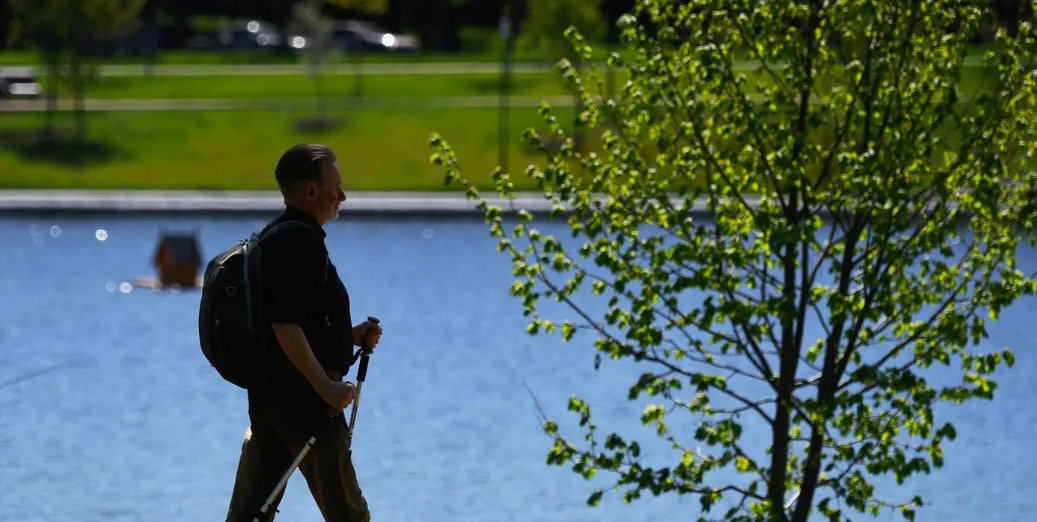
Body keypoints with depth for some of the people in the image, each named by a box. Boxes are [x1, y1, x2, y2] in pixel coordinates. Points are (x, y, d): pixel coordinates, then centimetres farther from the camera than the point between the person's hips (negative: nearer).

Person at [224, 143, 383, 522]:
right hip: (301, 396, -10)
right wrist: (326, 386, -24)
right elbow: (286, 325, -25)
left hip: (267, 392, 10)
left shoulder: (274, 238, 16)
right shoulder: (301, 243, -16)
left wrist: (349, 335, 15)